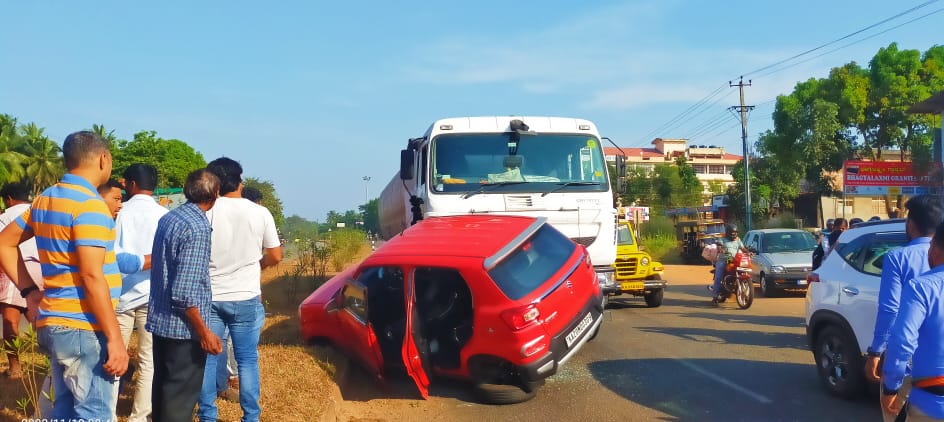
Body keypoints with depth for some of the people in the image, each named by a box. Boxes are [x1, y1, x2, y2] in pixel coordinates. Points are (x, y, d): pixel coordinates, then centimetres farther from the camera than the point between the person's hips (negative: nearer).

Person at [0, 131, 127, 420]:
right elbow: (92, 276, -22)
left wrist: (29, 290, 16)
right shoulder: (90, 205, -16)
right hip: (84, 329, -9)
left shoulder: (45, 199, 12)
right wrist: (115, 338, -20)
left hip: (54, 322, 9)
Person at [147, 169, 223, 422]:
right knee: (181, 397, 2)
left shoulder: (166, 219, 6)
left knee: (163, 388, 19)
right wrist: (204, 332, -18)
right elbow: (185, 292, -24)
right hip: (183, 326, -8)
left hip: (159, 320, 8)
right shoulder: (197, 227, -20)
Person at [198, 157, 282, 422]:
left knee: (208, 360, 10)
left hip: (210, 298, 0)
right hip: (246, 299, 0)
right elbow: (275, 256, 1)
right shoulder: (260, 213, -6)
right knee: (248, 361, 8)